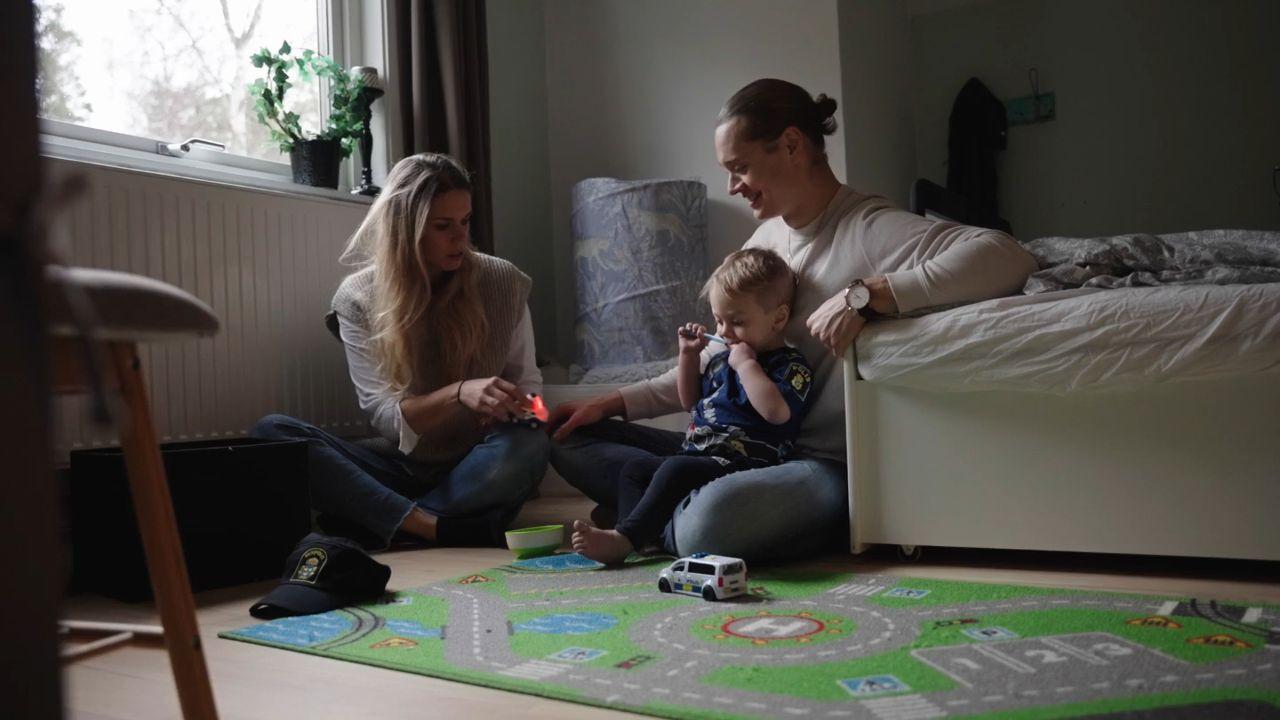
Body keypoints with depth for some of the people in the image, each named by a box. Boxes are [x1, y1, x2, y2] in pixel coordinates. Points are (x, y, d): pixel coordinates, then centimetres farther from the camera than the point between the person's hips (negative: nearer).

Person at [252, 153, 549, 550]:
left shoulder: (502, 281, -2)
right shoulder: (357, 298, -3)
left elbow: (528, 382, 8)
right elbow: (385, 416, -10)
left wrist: (513, 409, -17)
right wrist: (458, 394, -29)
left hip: (476, 471, -1)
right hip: (402, 468, 1)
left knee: (529, 446, -35)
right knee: (271, 431, -21)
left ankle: (373, 524, -24)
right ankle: (442, 530, -33)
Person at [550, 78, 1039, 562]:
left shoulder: (868, 228, -13)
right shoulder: (765, 238, 12)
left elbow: (1007, 258, -29)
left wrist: (867, 293, -32)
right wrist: (616, 403, 10)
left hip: (828, 464, -7)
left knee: (710, 523, -38)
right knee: (571, 440, 3)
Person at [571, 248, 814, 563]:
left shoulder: (792, 366, -6)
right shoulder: (722, 358, 20)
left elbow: (777, 412, -27)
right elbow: (691, 402, 31)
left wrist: (747, 364, -18)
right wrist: (688, 356, 17)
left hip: (740, 463, -10)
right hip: (696, 455, 10)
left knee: (676, 470, -30)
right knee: (635, 469, 4)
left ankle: (624, 538, -30)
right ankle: (644, 538, -20)